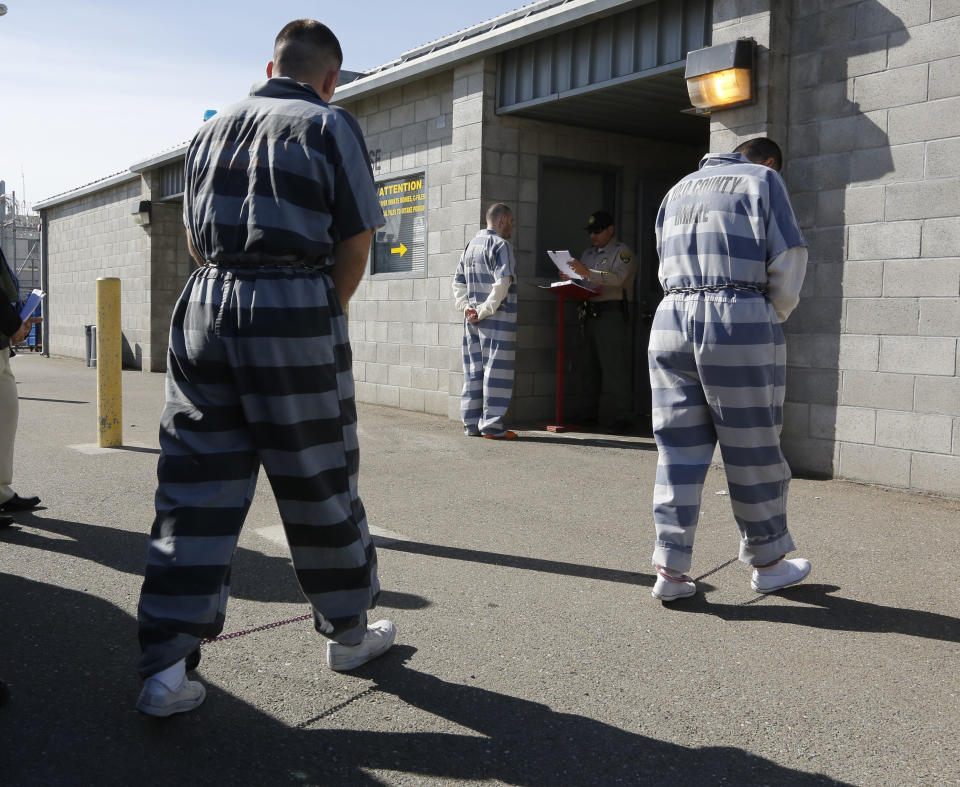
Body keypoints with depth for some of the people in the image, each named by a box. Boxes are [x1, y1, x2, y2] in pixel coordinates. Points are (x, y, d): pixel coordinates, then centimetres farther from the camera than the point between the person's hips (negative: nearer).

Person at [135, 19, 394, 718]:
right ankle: (349, 633, 24)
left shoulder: (211, 130, 18)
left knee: (194, 489, 5)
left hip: (205, 306, 5)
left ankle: (165, 668, 5)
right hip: (296, 310, -4)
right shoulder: (330, 126, 2)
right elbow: (355, 244, -2)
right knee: (319, 483, 7)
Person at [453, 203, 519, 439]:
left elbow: (458, 281, 15)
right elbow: (502, 283, -20)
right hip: (498, 319, -8)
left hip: (472, 319, 8)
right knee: (496, 370, -3)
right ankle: (491, 425, -1)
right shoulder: (501, 245, -9)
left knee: (474, 370, 10)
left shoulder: (471, 244, 15)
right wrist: (485, 310, -15)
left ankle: (471, 423, 15)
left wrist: (466, 307, 7)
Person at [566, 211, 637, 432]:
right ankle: (589, 412, 14)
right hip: (590, 314, 7)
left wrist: (587, 273, -29)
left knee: (614, 366, -10)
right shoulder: (588, 252, 23)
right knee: (589, 365, 8)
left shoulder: (622, 252, -1)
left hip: (611, 313, -7)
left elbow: (617, 278, -18)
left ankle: (621, 416, -8)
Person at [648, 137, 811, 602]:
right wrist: (777, 314, 12)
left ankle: (670, 569, 5)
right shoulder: (763, 180, 7)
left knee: (678, 449, 6)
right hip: (740, 320, -5)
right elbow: (788, 257, -3)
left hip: (671, 319, 5)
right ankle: (767, 563, 20)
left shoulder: (679, 188, 24)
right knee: (752, 449, 6)